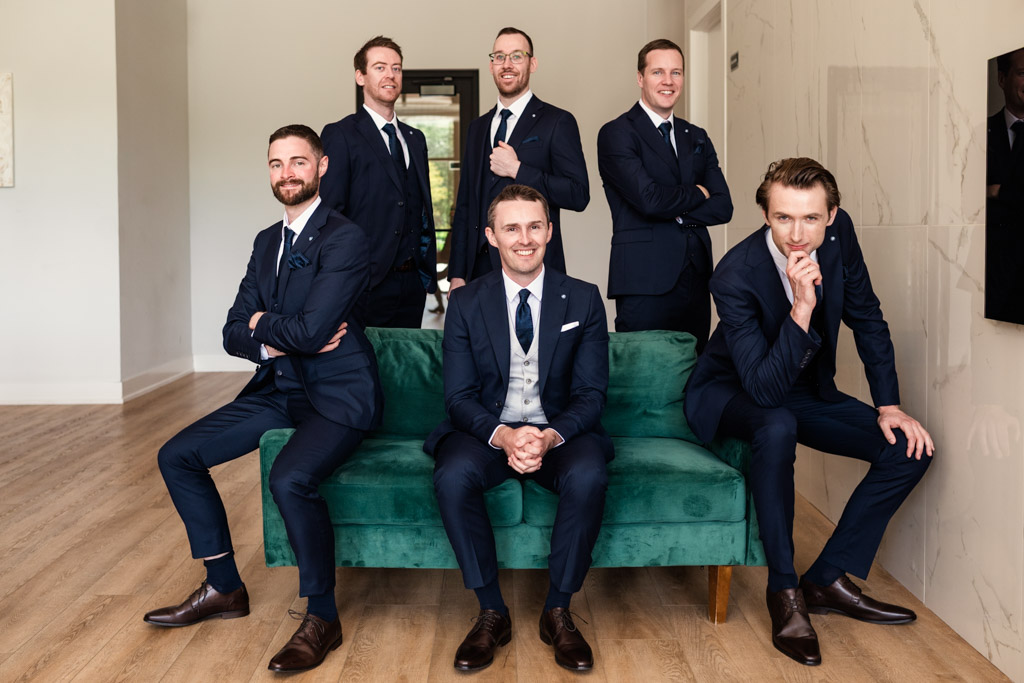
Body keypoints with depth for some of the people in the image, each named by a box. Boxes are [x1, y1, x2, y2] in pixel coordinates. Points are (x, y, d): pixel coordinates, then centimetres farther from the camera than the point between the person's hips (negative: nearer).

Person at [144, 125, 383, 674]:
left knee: (289, 478, -33)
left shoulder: (345, 239, -13)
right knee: (176, 456, 3)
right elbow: (234, 334, 9)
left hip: (337, 393, -8)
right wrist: (274, 343, -12)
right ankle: (224, 588, 16)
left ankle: (322, 618, -12)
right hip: (278, 389, 9)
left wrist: (262, 326, -4)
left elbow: (311, 328, -23)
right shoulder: (267, 242, 13)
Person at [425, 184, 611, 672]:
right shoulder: (465, 303, 2)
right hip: (488, 430, 0)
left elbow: (590, 394, -2)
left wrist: (552, 436, -23)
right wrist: (502, 435, -24)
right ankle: (492, 614, -13)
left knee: (588, 477, -33)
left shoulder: (583, 300, 2)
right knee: (452, 477, -32)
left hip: (559, 432, 0)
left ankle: (558, 612, -11)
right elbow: (458, 397, -3)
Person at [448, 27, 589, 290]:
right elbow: (464, 206, 16)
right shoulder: (477, 128, 16)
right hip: (480, 266, 5)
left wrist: (516, 169, -14)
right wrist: (457, 274, 9)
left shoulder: (558, 122, -1)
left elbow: (578, 195, -11)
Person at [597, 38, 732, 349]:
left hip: (696, 280, 6)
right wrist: (698, 193, 1)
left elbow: (723, 207, 7)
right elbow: (648, 198, -16)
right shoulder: (616, 134, -2)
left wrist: (673, 211, -8)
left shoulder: (697, 138, 17)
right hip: (645, 283, -6)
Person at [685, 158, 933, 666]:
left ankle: (827, 579, -1)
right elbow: (763, 389, -35)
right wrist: (801, 308, -46)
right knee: (778, 427, -40)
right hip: (730, 393, -6)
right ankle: (784, 591, -22)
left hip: (806, 387, 6)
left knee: (910, 448, -10)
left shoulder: (838, 234, -15)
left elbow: (867, 320, 0)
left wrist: (888, 406, -4)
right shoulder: (735, 276, -32)